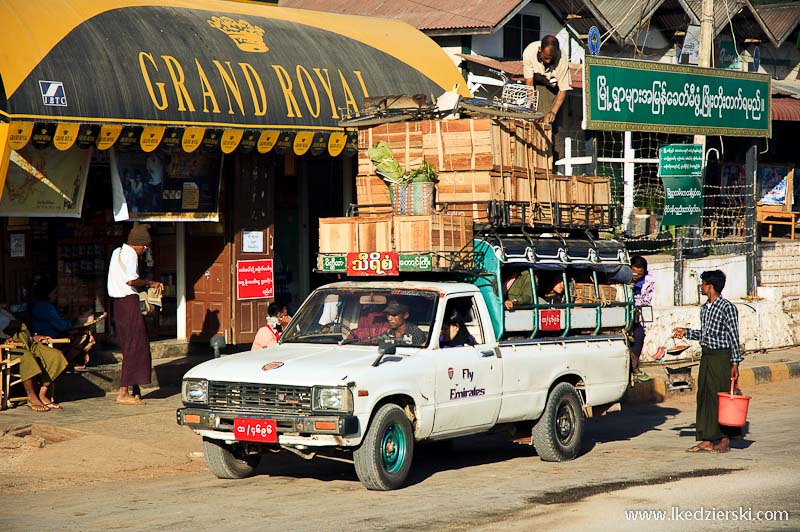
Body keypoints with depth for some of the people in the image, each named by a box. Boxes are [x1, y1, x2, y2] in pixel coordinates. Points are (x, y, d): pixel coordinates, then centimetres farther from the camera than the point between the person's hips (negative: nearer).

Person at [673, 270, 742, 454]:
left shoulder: (727, 308, -11)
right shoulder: (704, 309, 13)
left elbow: (734, 337, -12)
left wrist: (735, 363, -15)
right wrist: (686, 332, 18)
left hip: (722, 357, -8)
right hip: (706, 356, 8)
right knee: (704, 396, 7)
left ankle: (725, 440, 5)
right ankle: (706, 439, 12)